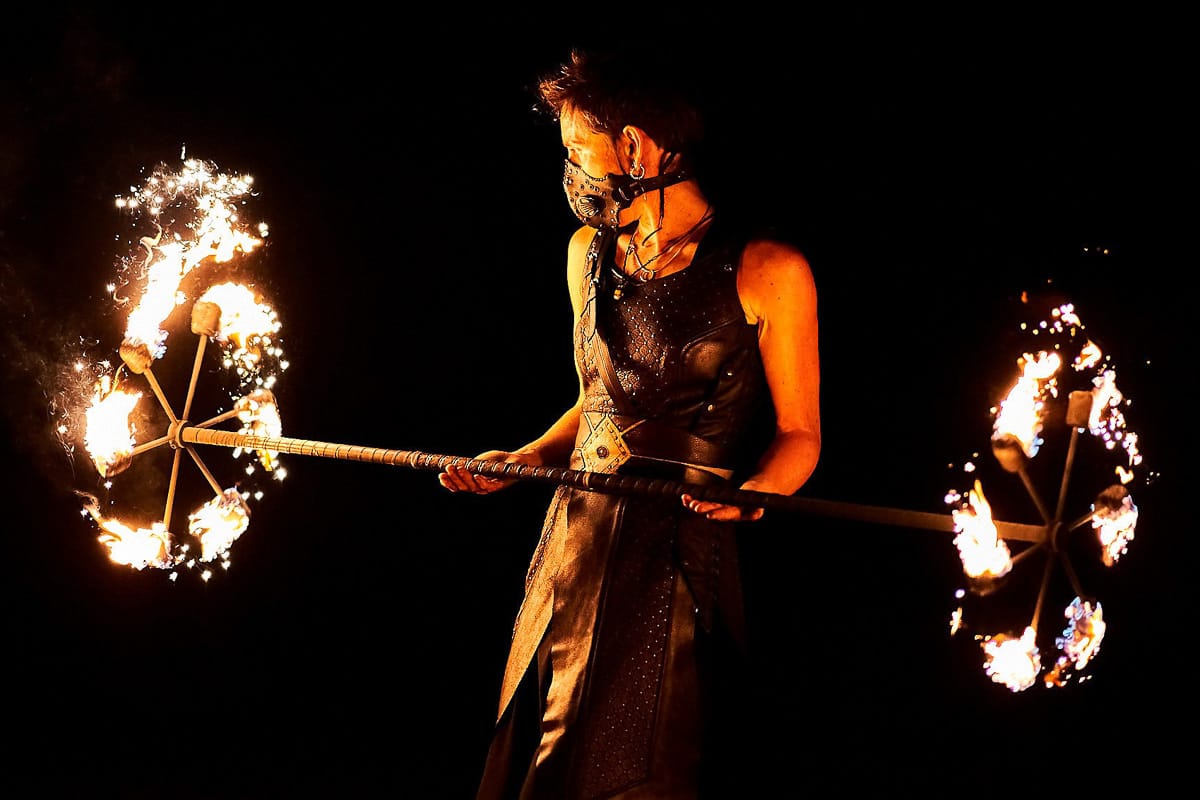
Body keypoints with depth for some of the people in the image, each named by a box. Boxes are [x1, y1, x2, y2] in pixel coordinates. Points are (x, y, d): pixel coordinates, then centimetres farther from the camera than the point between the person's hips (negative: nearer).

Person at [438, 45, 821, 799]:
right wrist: (527, 460, 8)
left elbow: (798, 432, -4)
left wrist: (754, 490, -24)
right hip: (574, 546, 6)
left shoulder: (765, 270, -8)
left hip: (680, 559, -6)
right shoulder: (589, 254, 12)